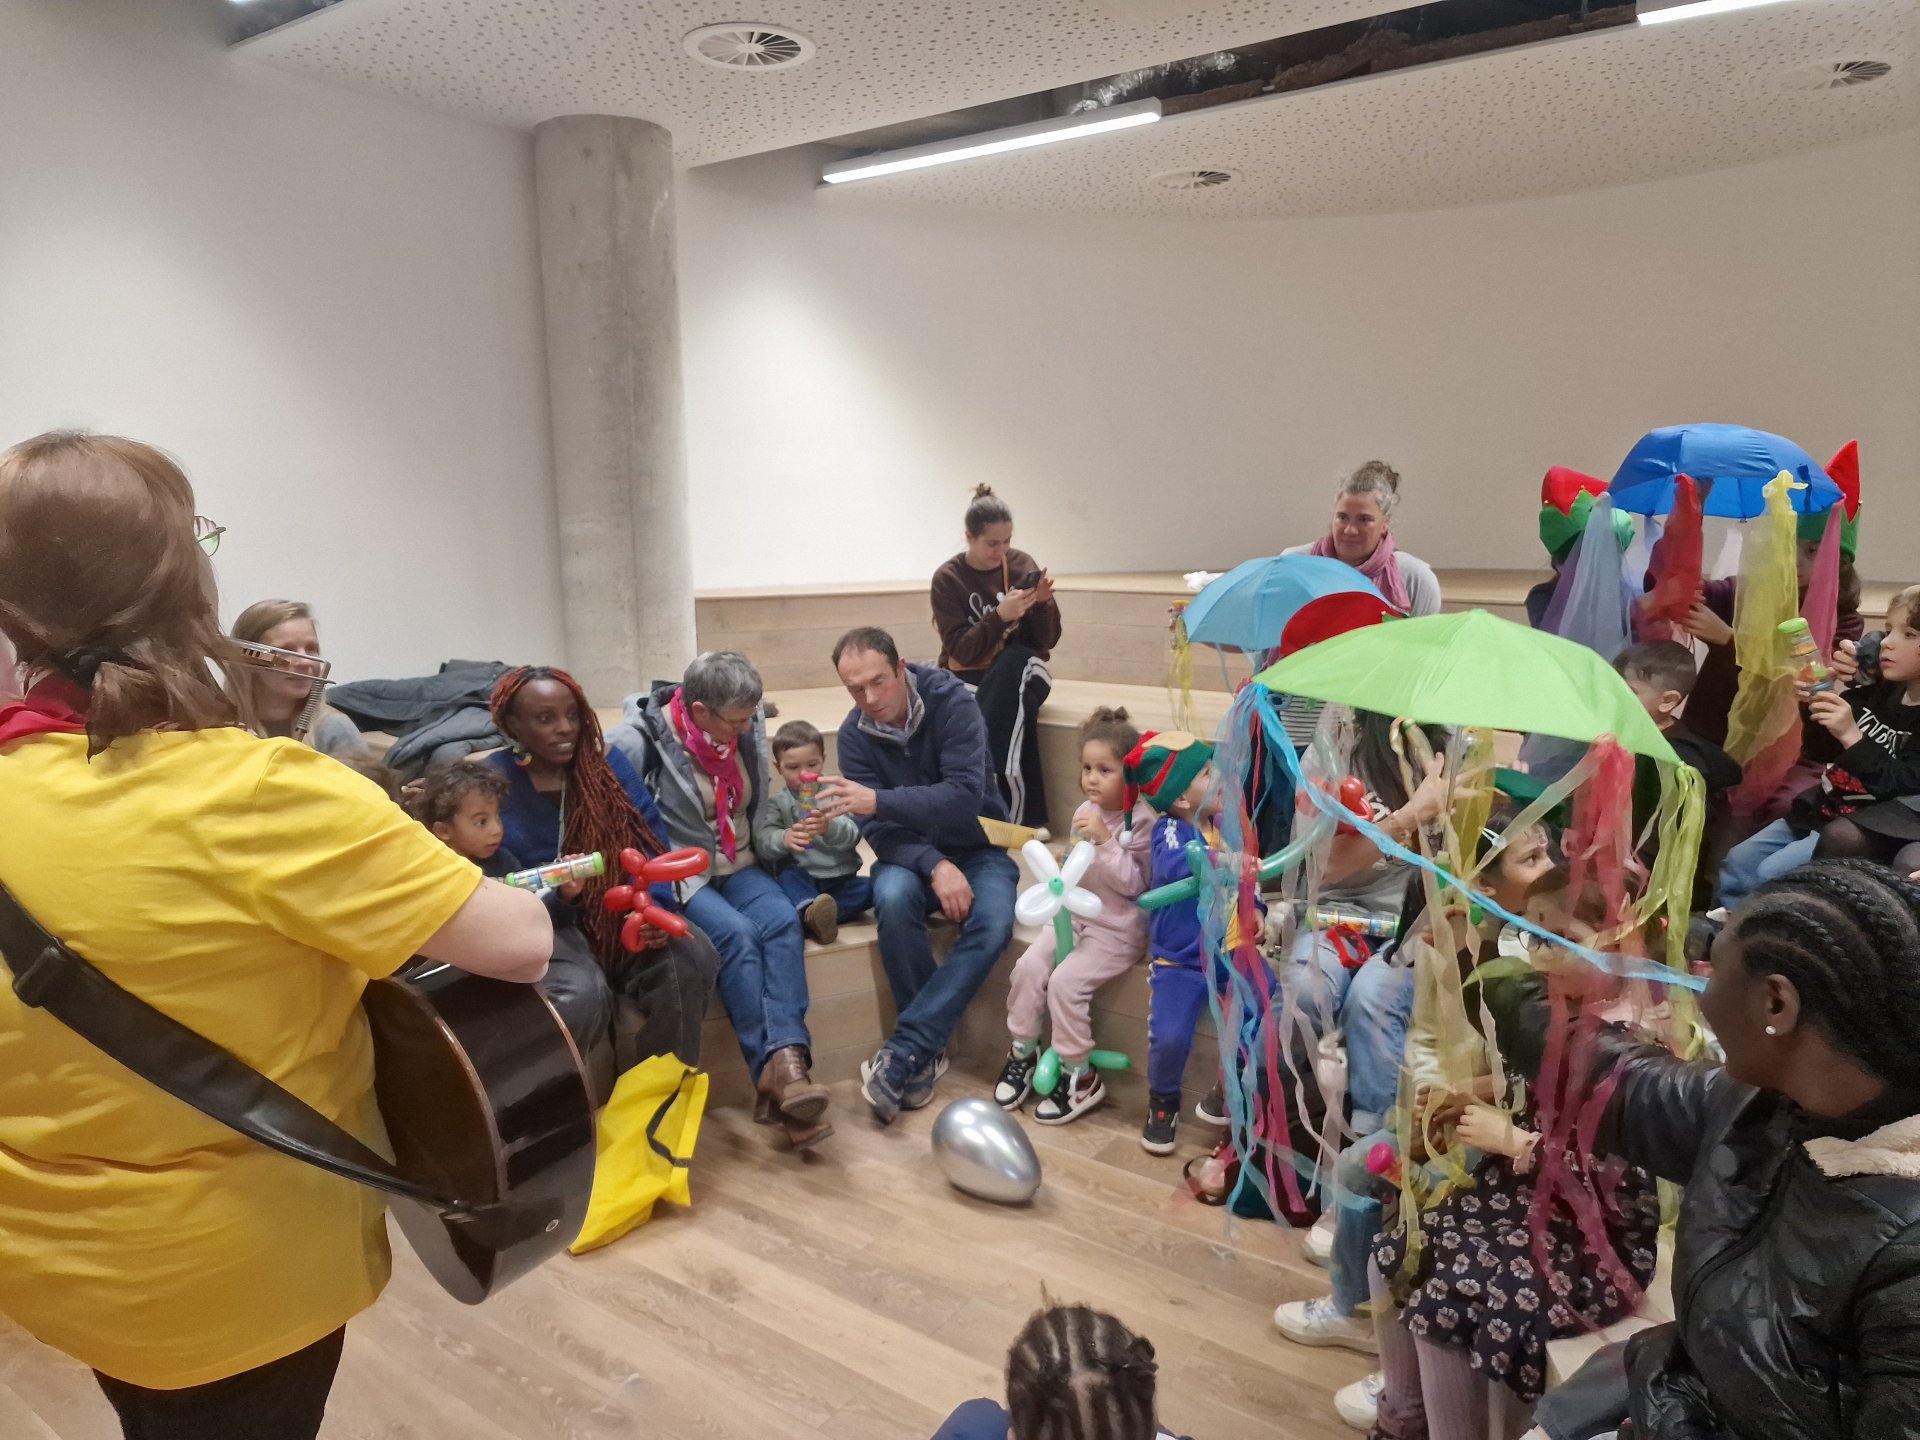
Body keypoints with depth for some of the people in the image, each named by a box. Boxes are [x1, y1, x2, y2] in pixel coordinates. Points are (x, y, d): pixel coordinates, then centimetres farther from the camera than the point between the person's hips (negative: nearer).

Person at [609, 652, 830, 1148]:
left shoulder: (750, 729, 1)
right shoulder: (642, 739, -15)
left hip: (738, 866, 5)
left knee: (783, 922, -26)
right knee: (736, 934, -31)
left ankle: (785, 1061, -37)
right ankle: (780, 1067, -32)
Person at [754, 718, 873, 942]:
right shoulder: (778, 802, 4)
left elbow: (852, 836, -10)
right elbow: (762, 840, -12)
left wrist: (830, 827, -34)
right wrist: (784, 838, -37)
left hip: (839, 878, 2)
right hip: (801, 878, -1)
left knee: (874, 890, -22)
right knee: (787, 874, -32)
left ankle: (812, 917, -36)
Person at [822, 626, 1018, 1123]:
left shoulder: (952, 703, -17)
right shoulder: (855, 733, -9)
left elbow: (964, 797, -29)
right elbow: (877, 828, -13)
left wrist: (878, 800, -39)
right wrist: (935, 866, -30)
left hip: (978, 849, -1)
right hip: (911, 855, 2)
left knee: (992, 923, -32)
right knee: (893, 898, -33)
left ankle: (904, 1050, -25)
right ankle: (927, 1052, -19)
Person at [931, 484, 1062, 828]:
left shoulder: (1021, 564, -1)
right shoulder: (947, 579, -7)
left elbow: (1048, 640, 0)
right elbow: (962, 652, -15)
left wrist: (1043, 603, -20)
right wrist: (1000, 616, -29)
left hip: (1019, 670, 2)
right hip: (969, 676, -2)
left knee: (1015, 662, -35)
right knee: (1017, 704, -36)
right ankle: (1024, 816, -28)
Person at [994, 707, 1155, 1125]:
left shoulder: (1142, 820, -16)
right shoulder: (1085, 812, 4)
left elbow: (1134, 883, -21)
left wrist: (1105, 840, -27)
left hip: (1118, 929, -6)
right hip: (1077, 914, 7)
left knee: (1065, 981, -21)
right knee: (1029, 966, -12)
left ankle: (1080, 1077, -1)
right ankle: (1023, 1050, 10)